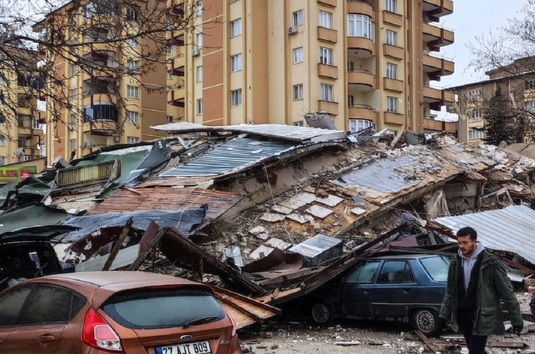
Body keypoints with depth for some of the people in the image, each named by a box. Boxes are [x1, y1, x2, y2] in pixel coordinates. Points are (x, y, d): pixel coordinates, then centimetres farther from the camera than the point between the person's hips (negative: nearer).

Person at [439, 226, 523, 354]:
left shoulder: (491, 263, -11)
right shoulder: (456, 264, 5)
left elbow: (507, 293, -9)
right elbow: (450, 292, 15)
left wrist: (516, 319, -9)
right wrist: (444, 313, 11)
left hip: (482, 318, -5)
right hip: (462, 316, 5)